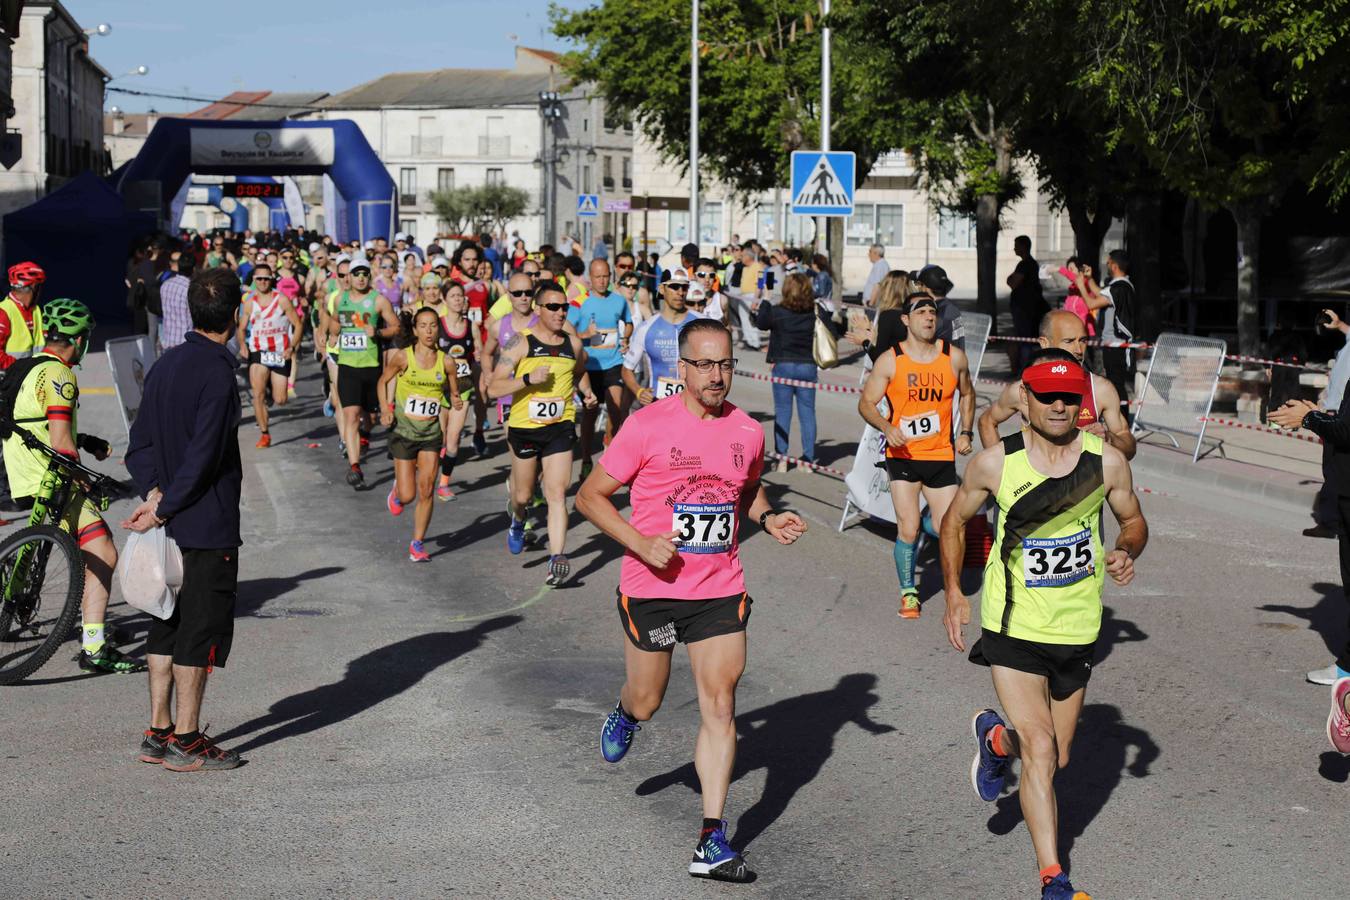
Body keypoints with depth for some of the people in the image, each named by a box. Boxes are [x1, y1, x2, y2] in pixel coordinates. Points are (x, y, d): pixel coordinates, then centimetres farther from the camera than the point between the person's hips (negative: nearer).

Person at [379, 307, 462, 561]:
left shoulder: (446, 361, -4)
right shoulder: (403, 357, -10)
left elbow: (454, 393, 9)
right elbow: (383, 381, 6)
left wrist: (457, 402, -13)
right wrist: (385, 409, -8)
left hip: (431, 433, 2)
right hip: (404, 431, -2)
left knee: (426, 491, -3)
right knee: (407, 495, -1)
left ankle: (417, 544, 11)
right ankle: (396, 489, 36)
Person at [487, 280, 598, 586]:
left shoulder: (573, 343, 4)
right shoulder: (520, 342, -9)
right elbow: (493, 388, -13)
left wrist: (587, 391, 9)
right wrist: (529, 379, -25)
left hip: (560, 427, 1)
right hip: (524, 427, -1)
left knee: (557, 494, -13)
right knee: (522, 495, 15)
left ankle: (556, 559, -19)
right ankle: (518, 521, 51)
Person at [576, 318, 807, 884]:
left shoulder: (747, 431, 1)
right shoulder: (647, 426, -12)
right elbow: (590, 497, -7)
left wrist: (768, 518, 1)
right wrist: (641, 542, -20)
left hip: (720, 591, 2)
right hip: (651, 588, -2)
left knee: (719, 706, -5)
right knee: (647, 703, 14)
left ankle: (712, 840, -2)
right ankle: (623, 715, 53)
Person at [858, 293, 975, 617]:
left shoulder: (954, 357, 3)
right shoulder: (890, 360, -4)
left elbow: (967, 394, 21)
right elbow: (866, 403, -1)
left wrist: (966, 433, 11)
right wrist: (887, 427, -19)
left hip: (941, 455, 2)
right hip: (903, 455, -2)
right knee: (907, 531, -9)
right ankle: (908, 593, 11)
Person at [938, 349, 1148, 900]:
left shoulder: (1107, 462, -6)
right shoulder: (995, 463, -10)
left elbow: (1133, 520, 10)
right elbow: (955, 520, 7)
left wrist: (1127, 552, -12)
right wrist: (953, 594, 1)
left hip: (1076, 629, 3)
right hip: (1012, 627, -3)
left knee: (1057, 757, 14)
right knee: (1040, 749, -13)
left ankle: (995, 740, 48)